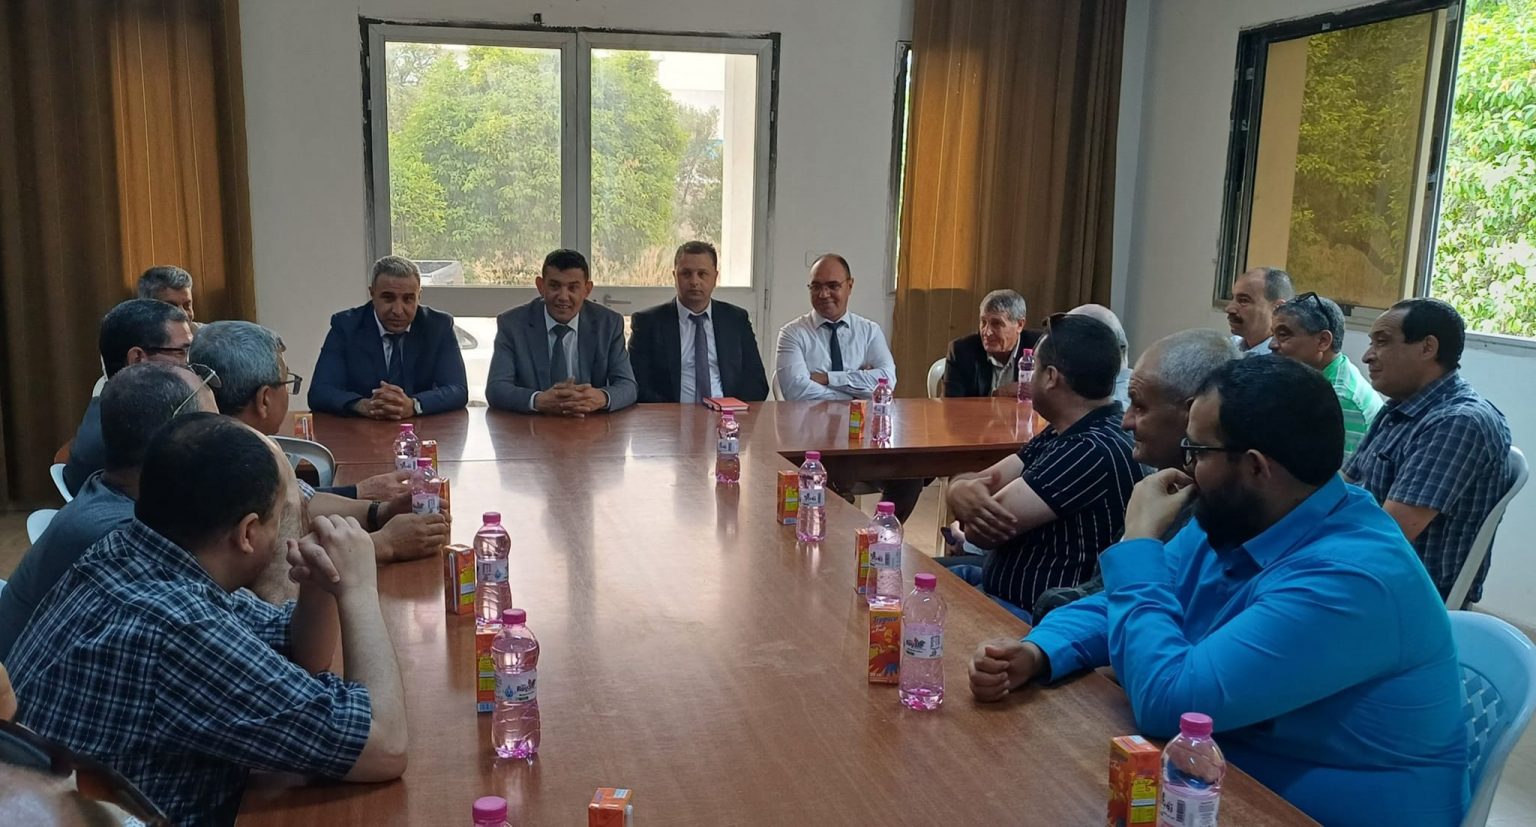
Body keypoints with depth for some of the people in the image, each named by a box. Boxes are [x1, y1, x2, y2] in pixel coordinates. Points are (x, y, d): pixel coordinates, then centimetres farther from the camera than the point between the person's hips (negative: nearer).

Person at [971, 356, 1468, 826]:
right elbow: (1126, 605, 7)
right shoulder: (1230, 522, -1)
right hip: (1229, 784, 7)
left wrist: (1139, 541, -22)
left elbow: (1169, 702, -32)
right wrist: (1036, 652, -13)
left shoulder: (1348, 580, -29)